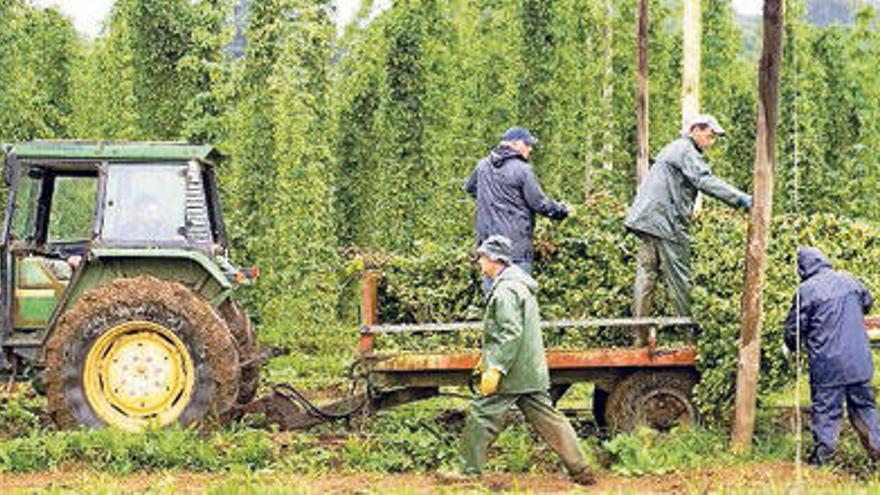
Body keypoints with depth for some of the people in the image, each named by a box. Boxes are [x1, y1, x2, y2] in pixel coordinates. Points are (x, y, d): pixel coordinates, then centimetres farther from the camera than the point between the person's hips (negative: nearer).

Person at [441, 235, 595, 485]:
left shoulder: (505, 289, -15)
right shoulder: (520, 285, 19)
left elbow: (510, 333, -24)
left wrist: (495, 368, -25)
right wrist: (490, 357, 29)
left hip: (511, 373, -10)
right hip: (532, 373, 10)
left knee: (482, 416, 0)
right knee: (546, 417, 8)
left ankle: (468, 471, 7)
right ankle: (581, 469, 6)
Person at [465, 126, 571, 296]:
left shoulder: (483, 166, 8)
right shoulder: (522, 170, -10)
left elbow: (470, 188, 27)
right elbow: (540, 204, -7)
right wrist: (563, 210, 9)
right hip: (516, 243, -6)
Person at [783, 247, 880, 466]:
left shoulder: (806, 290, -11)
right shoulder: (849, 280, 5)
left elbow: (795, 326, -6)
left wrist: (789, 346, 15)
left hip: (827, 363, -4)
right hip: (859, 361, 4)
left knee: (825, 408, 4)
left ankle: (821, 453, 5)